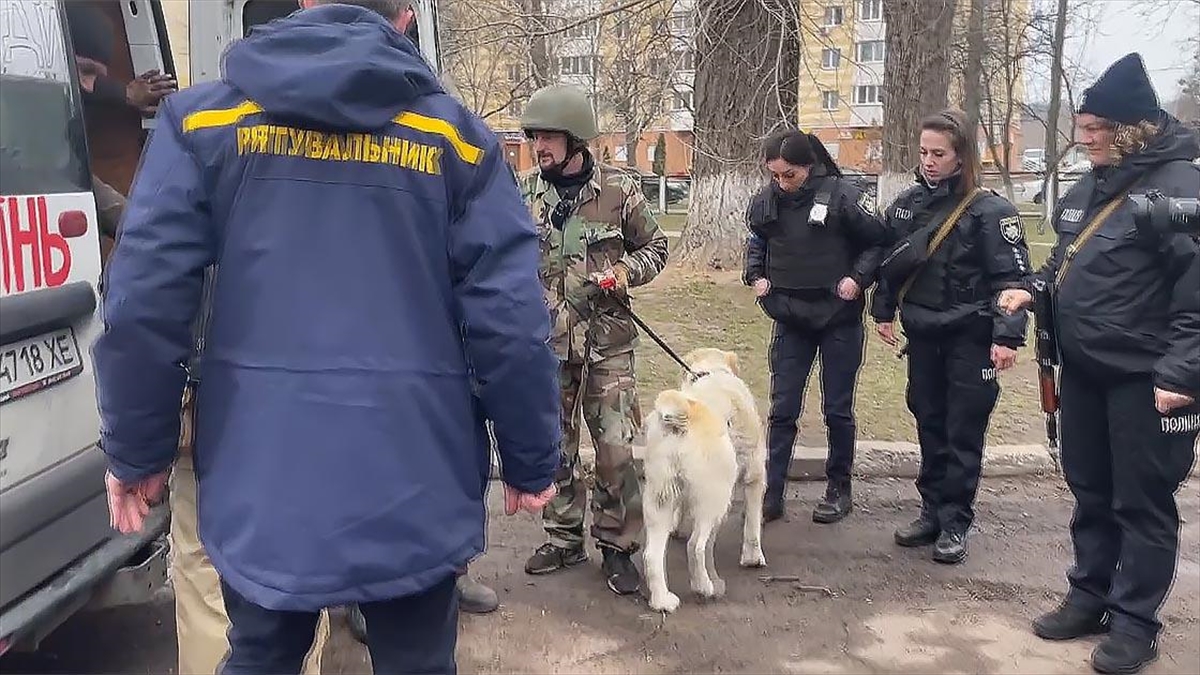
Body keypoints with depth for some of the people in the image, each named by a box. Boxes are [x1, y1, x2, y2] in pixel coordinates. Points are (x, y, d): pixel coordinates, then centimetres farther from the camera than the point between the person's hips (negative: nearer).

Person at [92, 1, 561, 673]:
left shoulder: (203, 118, 1)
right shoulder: (457, 137, -2)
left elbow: (144, 304, -5)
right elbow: (510, 322, -8)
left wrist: (137, 452, 7)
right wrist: (532, 461, 4)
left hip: (260, 480, 1)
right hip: (414, 485, -1)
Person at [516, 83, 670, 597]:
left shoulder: (618, 189, -3)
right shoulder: (523, 192, 2)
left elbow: (655, 246, 8)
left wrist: (628, 272, -12)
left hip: (607, 342, -2)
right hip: (547, 342, 2)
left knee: (616, 449, 0)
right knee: (554, 447, 12)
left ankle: (617, 546, 16)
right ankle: (563, 537, 29)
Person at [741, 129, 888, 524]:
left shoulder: (842, 195, -15)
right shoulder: (766, 201, -4)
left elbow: (879, 242, -4)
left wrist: (858, 277, -17)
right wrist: (755, 275, -1)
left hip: (839, 319, -3)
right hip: (790, 320, 3)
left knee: (838, 410, 9)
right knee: (782, 410, 4)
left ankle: (839, 490, 25)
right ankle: (770, 493, 10)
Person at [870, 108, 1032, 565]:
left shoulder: (989, 210, -11)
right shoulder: (907, 204, 6)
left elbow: (1012, 277, -14)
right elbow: (889, 263, 17)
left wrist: (1007, 336, -21)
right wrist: (883, 311, 16)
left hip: (970, 338, -5)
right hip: (922, 335, 5)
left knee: (963, 432, 2)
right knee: (929, 425, 13)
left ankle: (955, 523, 12)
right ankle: (932, 511, 24)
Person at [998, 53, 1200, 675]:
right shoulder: (1088, 187, 10)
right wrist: (1034, 289, 3)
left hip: (1145, 378, -8)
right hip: (1084, 369, 8)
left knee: (1142, 501, 5)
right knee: (1090, 491, 17)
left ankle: (1134, 621, 18)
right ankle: (1090, 596, 32)